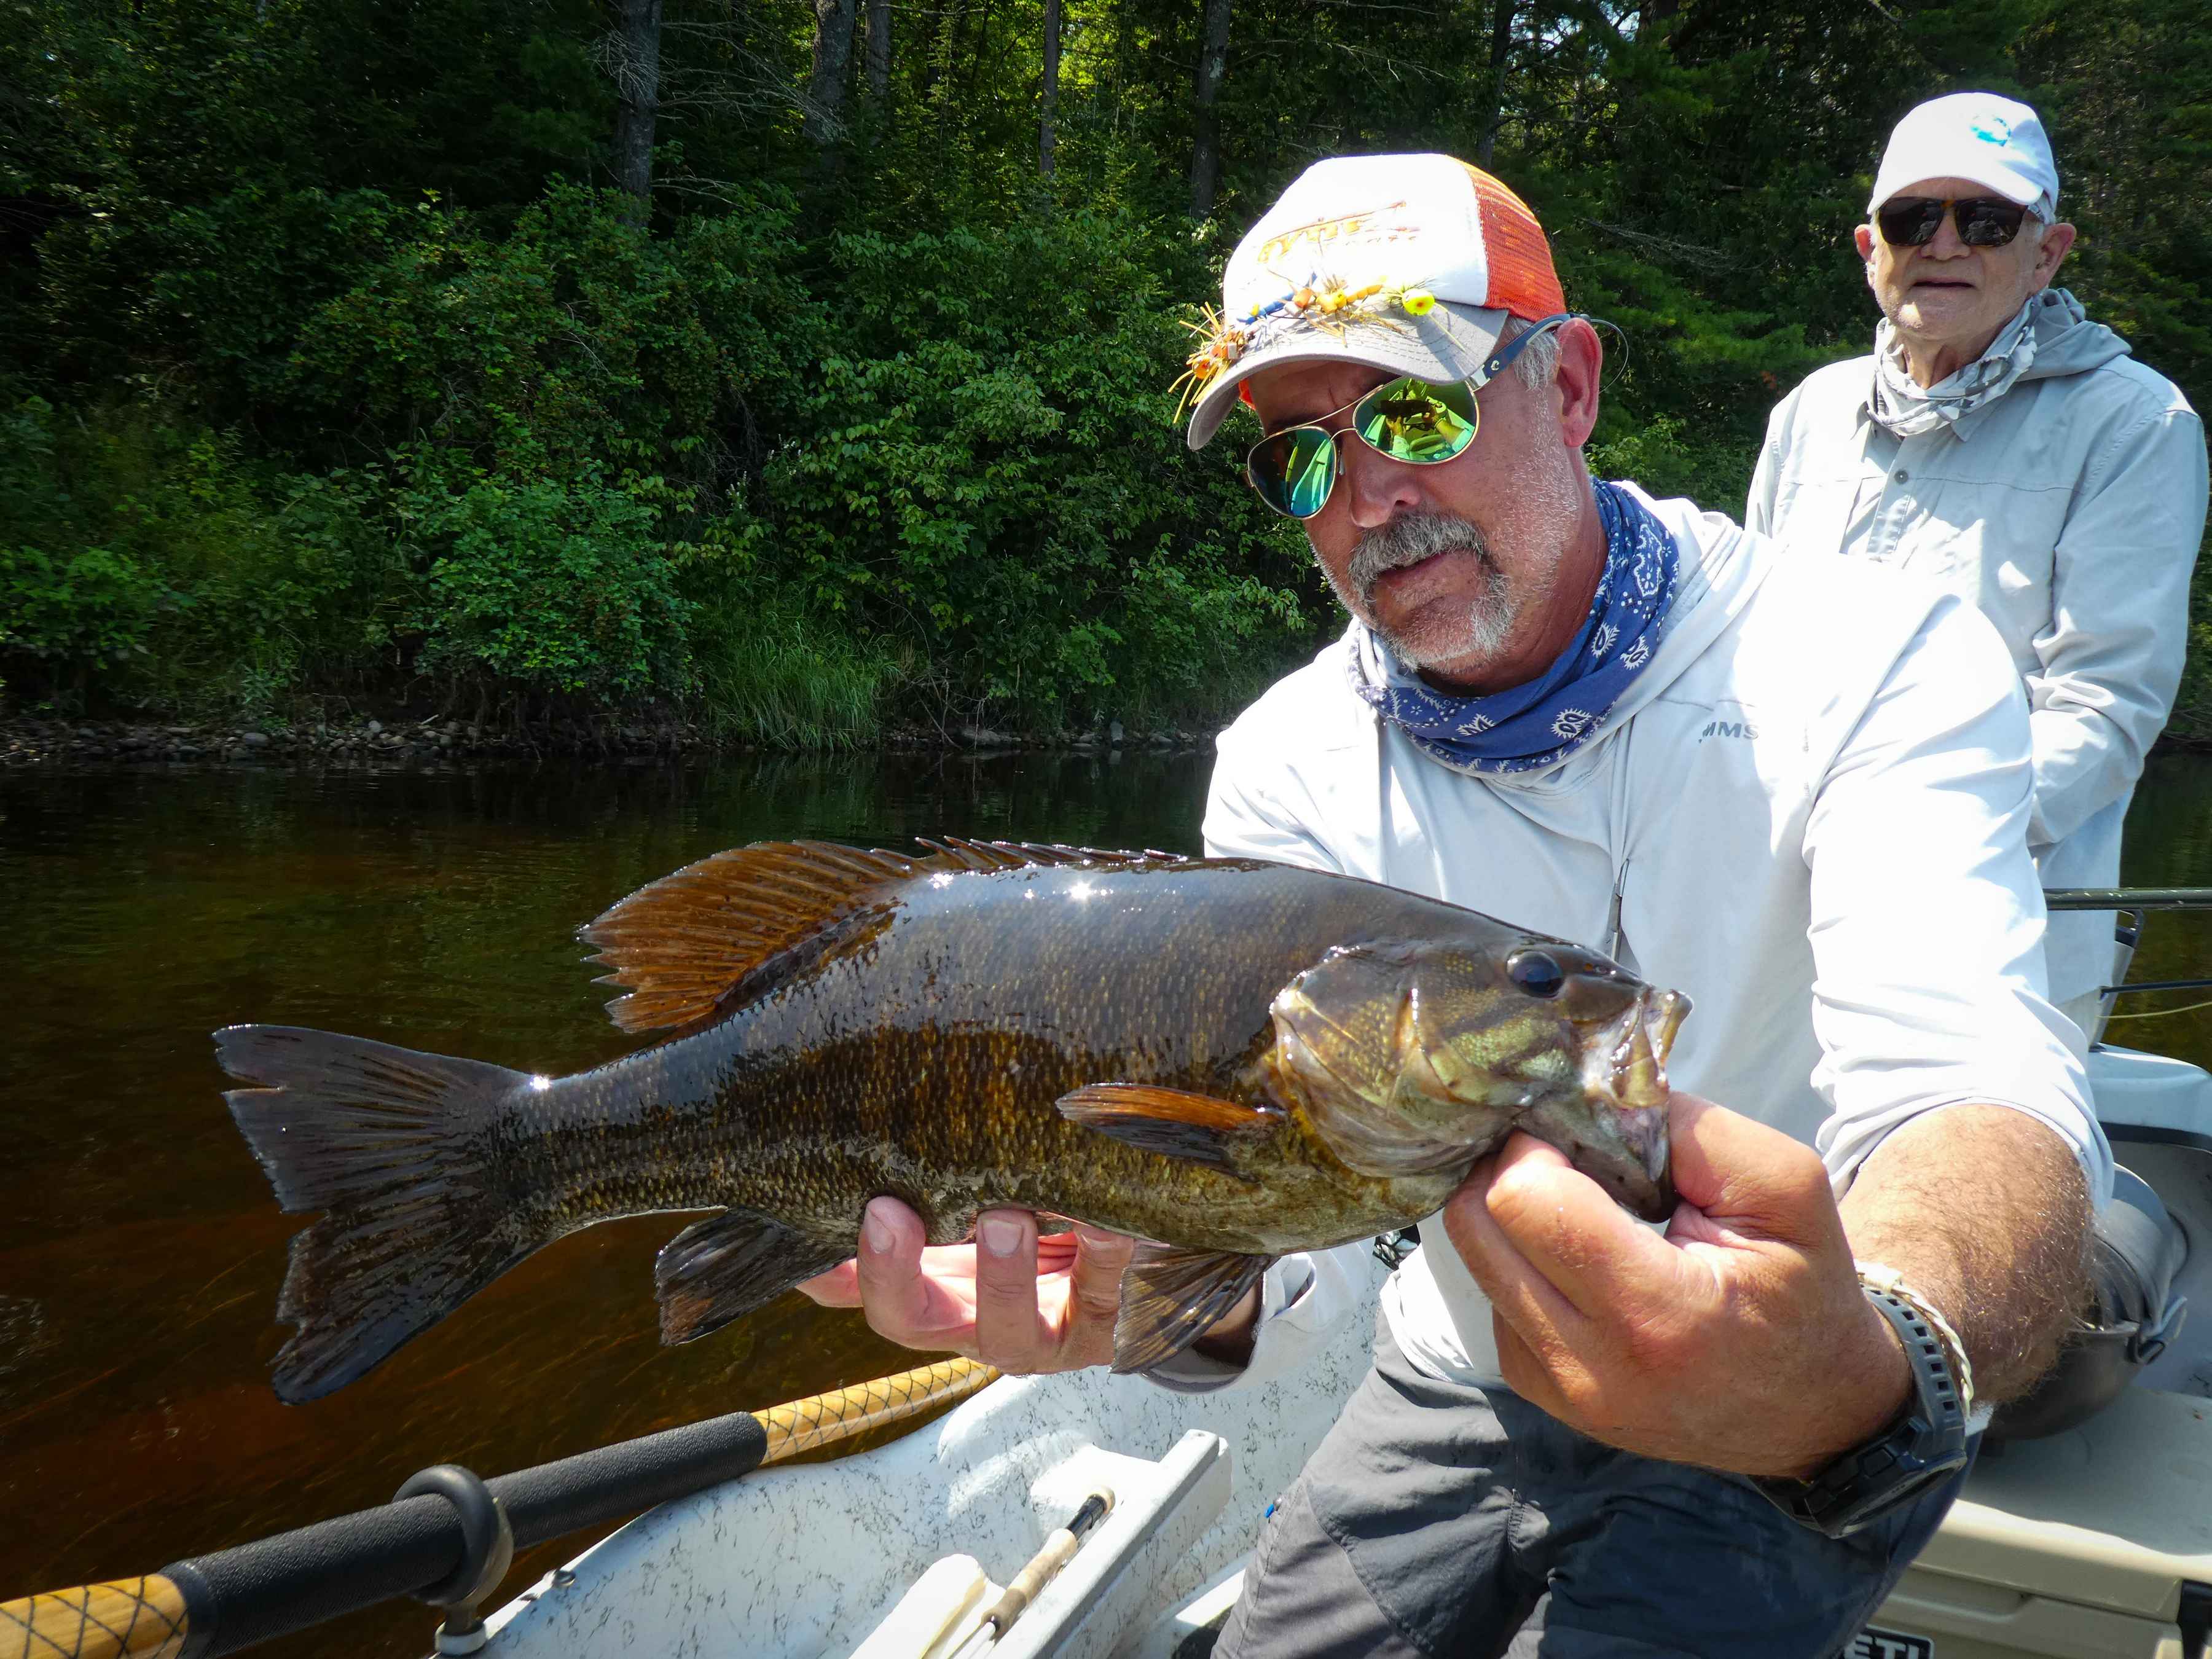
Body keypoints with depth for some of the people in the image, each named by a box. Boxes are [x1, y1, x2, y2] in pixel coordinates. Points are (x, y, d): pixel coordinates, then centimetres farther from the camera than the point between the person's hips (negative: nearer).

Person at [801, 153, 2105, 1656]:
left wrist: (1862, 1374, -57)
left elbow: (1980, 1096, -35)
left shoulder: (1876, 665, -20)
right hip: (1459, 1401, 3)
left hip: (1802, 1436, -2)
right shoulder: (1288, 770, -10)